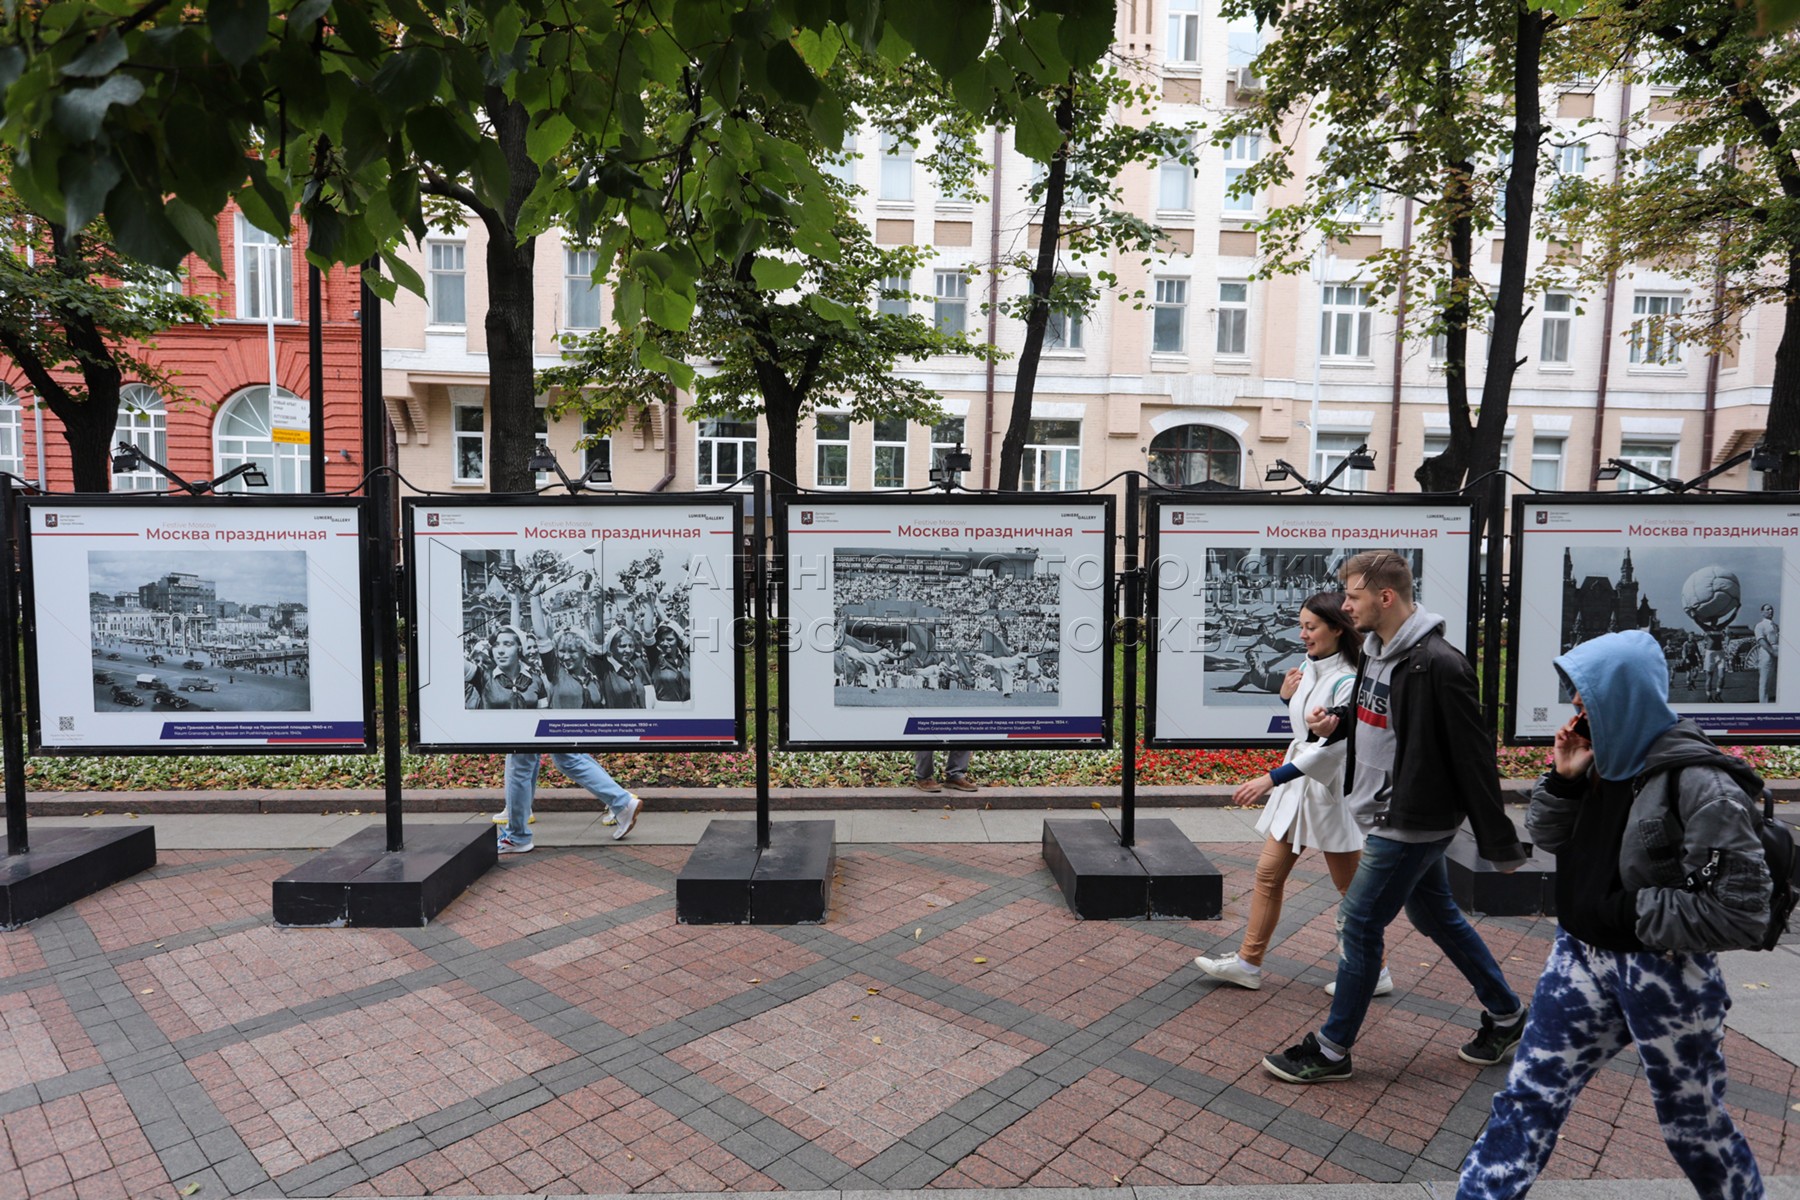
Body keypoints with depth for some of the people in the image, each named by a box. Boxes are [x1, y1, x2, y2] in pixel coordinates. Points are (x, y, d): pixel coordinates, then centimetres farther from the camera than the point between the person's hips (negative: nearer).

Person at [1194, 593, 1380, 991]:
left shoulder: (1347, 681, -19)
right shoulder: (1307, 669, 5)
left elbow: (1332, 746, -26)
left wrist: (1271, 779, -30)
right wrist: (1287, 697, 2)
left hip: (1331, 790, -8)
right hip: (1297, 783, 8)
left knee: (1351, 888, 7)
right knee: (1268, 873, 9)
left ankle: (1375, 972, 26)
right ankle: (1248, 962, 18)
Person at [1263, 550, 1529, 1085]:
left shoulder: (1438, 665, -24)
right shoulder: (1375, 650, 4)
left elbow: (1474, 756, -21)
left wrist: (1500, 844, -15)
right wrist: (1336, 721, -3)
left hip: (1412, 824, -9)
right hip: (1389, 816, 9)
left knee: (1358, 925, -1)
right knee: (1436, 916, 22)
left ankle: (1332, 1050, 13)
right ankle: (1505, 1014, 42)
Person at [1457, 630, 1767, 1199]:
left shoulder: (1696, 782, -21)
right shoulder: (1605, 759, 0)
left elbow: (1742, 910, -22)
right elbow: (1547, 837, 9)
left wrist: (1634, 912, -17)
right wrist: (1563, 778, -6)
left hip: (1666, 975, -6)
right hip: (1584, 958, 6)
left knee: (1694, 1124, 17)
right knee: (1529, 1094, 9)